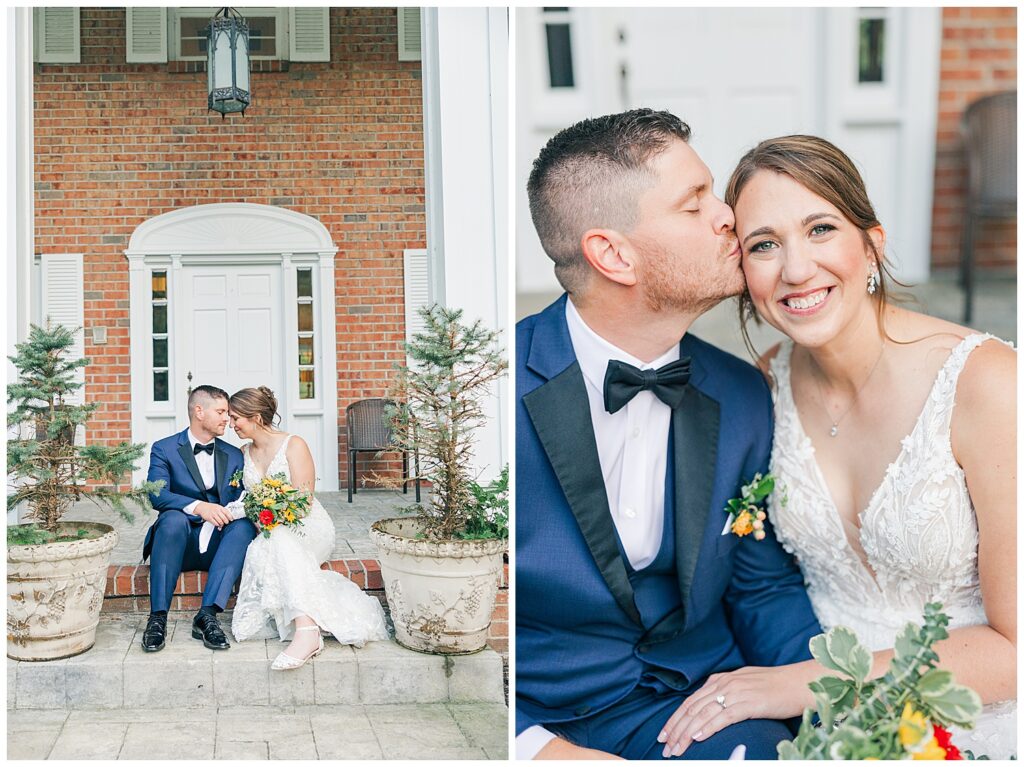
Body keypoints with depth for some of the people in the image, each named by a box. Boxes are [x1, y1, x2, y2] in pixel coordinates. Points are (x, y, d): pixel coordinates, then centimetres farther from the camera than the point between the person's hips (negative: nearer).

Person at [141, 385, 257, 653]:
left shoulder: (233, 456, 16)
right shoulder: (164, 449, 4)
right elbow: (157, 495, -12)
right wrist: (198, 507, -30)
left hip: (219, 544, 3)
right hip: (181, 542, -3)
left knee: (244, 526, -29)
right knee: (173, 518, -35)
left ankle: (207, 615, -38)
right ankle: (158, 617, -36)